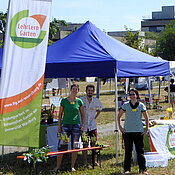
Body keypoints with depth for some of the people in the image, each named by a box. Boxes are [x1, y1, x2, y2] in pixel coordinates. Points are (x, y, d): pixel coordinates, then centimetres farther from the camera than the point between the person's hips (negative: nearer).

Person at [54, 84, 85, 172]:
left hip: (76, 125, 1)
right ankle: (58, 166, 5)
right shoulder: (64, 100, 2)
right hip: (65, 124, -1)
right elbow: (60, 114, 7)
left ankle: (72, 166, 13)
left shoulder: (79, 101, 4)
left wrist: (82, 125, 2)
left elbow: (82, 114, 13)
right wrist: (59, 126, 2)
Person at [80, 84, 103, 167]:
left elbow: (100, 108, 22)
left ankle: (95, 161, 15)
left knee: (94, 144, 4)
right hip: (83, 126, -3)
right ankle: (85, 162, 8)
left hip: (92, 126, 3)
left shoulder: (96, 101, 2)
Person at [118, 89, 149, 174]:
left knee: (140, 151, 2)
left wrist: (146, 129, 3)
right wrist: (120, 127, 2)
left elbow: (146, 117, 10)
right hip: (127, 131, 0)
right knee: (128, 151, 3)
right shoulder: (125, 105, 2)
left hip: (139, 132, 0)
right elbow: (119, 116, 11)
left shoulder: (141, 105, 3)